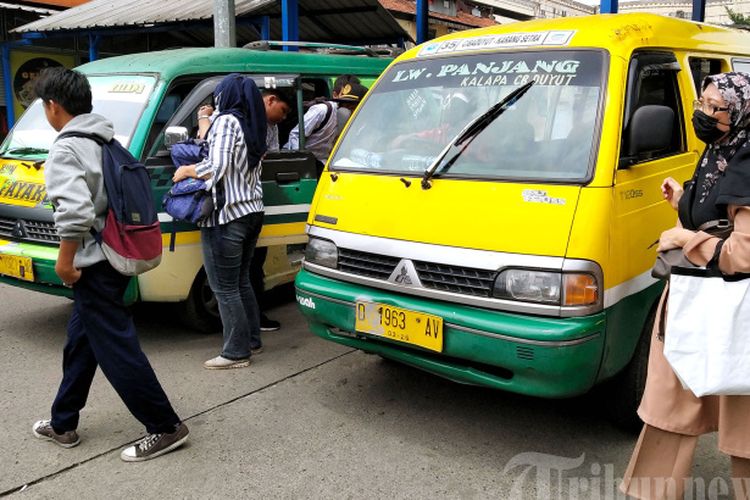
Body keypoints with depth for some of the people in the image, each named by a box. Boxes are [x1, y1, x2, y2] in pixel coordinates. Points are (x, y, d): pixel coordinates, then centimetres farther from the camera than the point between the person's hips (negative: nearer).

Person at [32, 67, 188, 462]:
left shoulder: (65, 150, -16)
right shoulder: (109, 140, 11)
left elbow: (76, 212, -28)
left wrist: (65, 261, -16)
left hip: (94, 265, -9)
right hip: (118, 256, 10)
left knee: (116, 348, -2)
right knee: (80, 341, 20)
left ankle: (165, 428, 6)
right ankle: (62, 424, 33)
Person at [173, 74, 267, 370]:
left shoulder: (226, 122, -11)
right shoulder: (253, 127, 14)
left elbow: (217, 168, -21)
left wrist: (186, 171, -3)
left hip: (227, 218, -9)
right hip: (253, 212, 9)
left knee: (225, 288, -1)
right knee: (241, 282, 19)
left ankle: (236, 352, 4)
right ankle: (252, 341, 27)